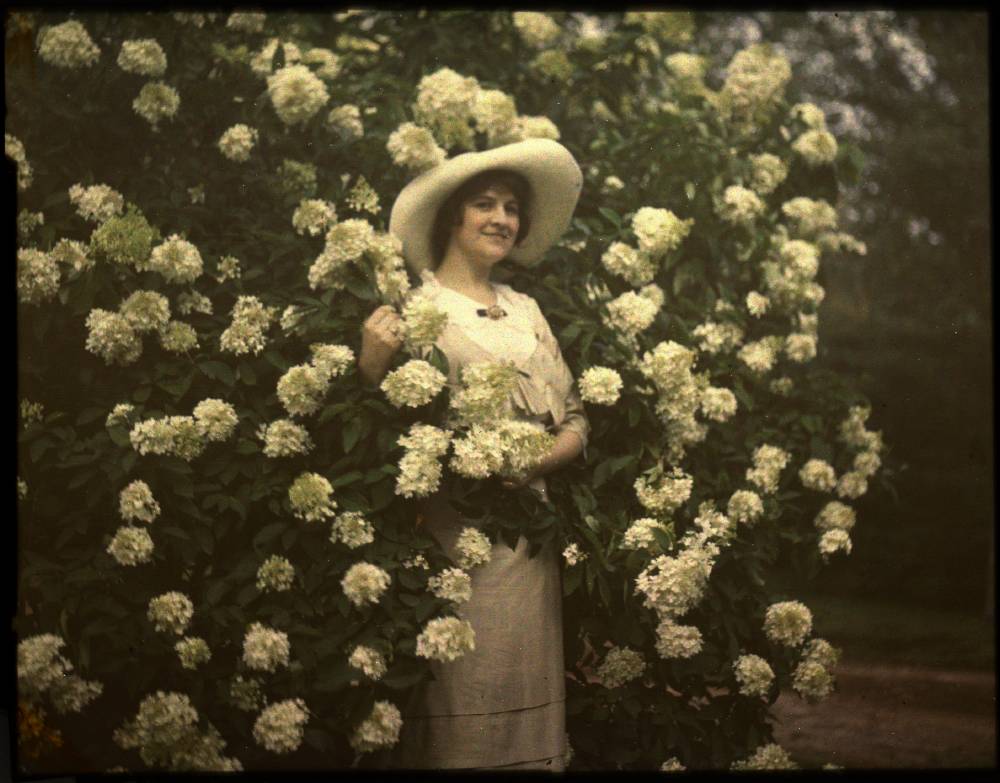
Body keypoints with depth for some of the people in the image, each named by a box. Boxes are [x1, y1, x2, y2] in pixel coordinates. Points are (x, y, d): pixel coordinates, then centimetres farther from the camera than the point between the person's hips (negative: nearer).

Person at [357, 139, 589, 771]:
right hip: (445, 533, -5)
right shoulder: (408, 305, 0)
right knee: (455, 714, -7)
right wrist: (371, 365, -23)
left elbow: (575, 421, 15)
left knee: (523, 698, 6)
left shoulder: (526, 310, 16)